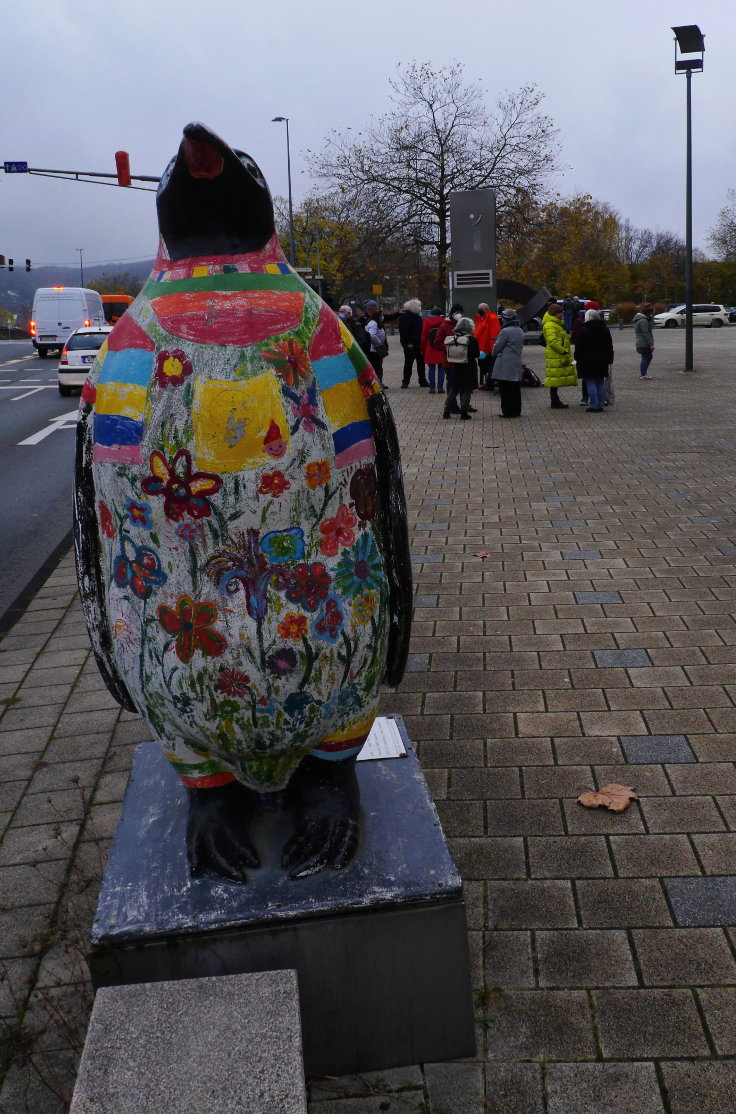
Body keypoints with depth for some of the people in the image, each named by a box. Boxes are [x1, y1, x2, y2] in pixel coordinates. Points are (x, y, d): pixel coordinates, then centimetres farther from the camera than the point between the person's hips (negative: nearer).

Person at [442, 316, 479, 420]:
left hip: (454, 367, 4)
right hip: (468, 368, -4)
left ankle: (446, 411, 12)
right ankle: (464, 413, 2)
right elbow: (476, 354, -8)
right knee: (466, 390, 4)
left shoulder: (451, 338, -3)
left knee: (453, 389, 13)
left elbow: (447, 352, 2)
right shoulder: (472, 340, -13)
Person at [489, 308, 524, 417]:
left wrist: (494, 355, 11)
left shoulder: (505, 331, -14)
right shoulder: (520, 331, 11)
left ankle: (507, 411, -1)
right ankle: (516, 410, 16)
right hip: (517, 363, 8)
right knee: (515, 389, 11)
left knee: (505, 390, -2)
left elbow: (497, 347, -8)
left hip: (505, 365, -8)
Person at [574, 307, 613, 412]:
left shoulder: (583, 329, -8)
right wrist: (609, 360, 16)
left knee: (591, 383, -3)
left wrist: (577, 358, 2)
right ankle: (601, 405, 11)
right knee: (600, 383, 10)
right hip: (602, 360, 5)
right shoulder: (605, 328, 10)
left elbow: (579, 346, -8)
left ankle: (594, 406, -6)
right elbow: (610, 346, 13)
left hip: (588, 360, -5)